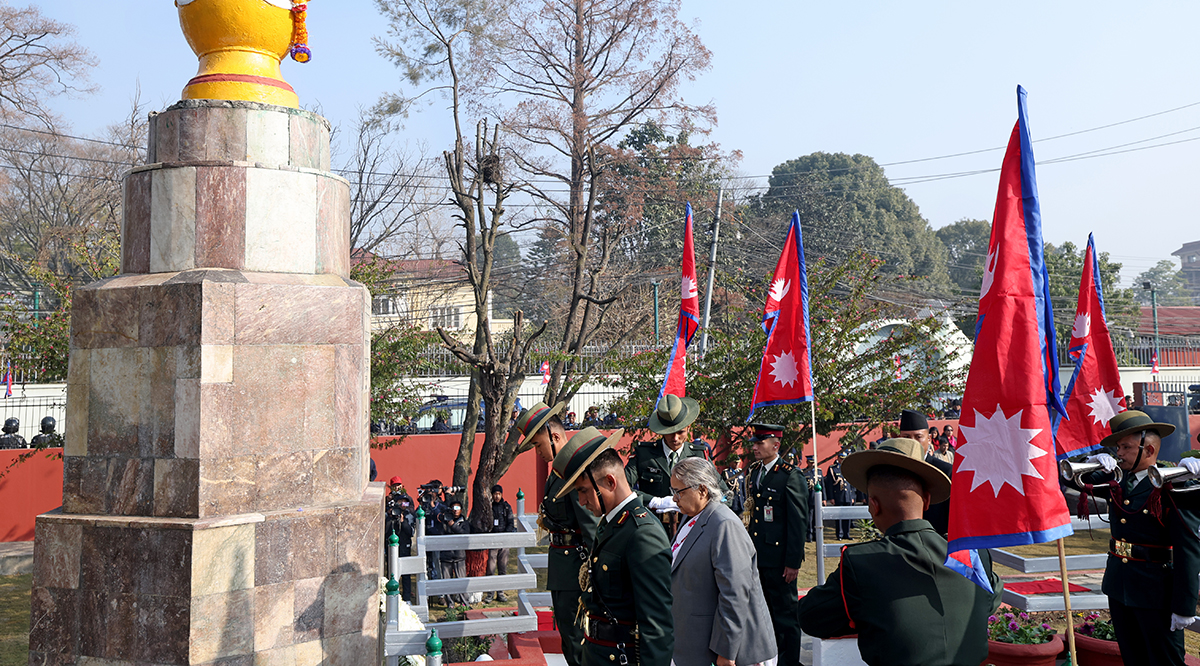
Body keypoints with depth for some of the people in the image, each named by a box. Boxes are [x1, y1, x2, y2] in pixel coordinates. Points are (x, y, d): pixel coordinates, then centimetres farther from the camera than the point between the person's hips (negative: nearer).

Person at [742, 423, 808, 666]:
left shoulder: (791, 477, -11)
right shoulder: (752, 473, 10)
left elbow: (799, 522, -13)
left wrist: (793, 561, -15)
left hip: (779, 559, -7)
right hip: (757, 556, 7)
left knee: (785, 613, 3)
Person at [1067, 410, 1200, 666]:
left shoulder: (1174, 488, -17)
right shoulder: (1118, 478, 3)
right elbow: (1073, 478, 16)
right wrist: (1092, 463, -8)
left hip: (1156, 592, -6)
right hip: (1119, 587, 7)